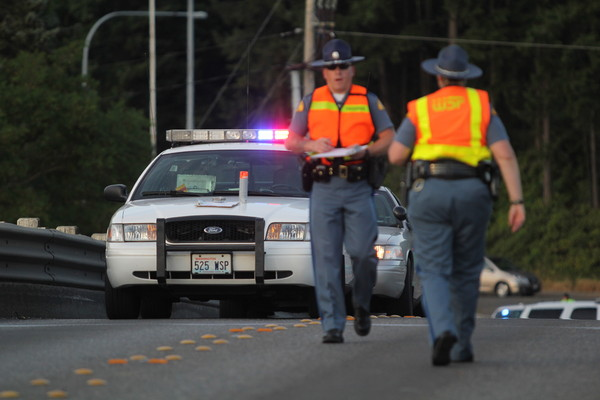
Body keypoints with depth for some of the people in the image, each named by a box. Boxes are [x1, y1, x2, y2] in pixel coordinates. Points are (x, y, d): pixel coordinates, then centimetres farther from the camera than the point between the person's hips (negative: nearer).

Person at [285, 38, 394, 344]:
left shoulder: (368, 100, 9)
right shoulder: (311, 102, 12)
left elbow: (389, 139, 6)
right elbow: (291, 141, 14)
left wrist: (366, 150, -13)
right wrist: (312, 145, -7)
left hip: (359, 189, -1)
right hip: (324, 189, 1)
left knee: (362, 252, -9)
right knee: (326, 258, -5)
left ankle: (362, 304, 20)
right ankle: (333, 325, -4)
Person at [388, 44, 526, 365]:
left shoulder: (420, 110, 10)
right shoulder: (482, 105, 11)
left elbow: (395, 156, 0)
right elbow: (505, 155, -1)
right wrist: (517, 201, -5)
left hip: (429, 192, -1)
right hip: (472, 193, 1)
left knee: (434, 272, -4)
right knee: (465, 272, 15)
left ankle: (443, 331, -29)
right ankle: (462, 345, 19)